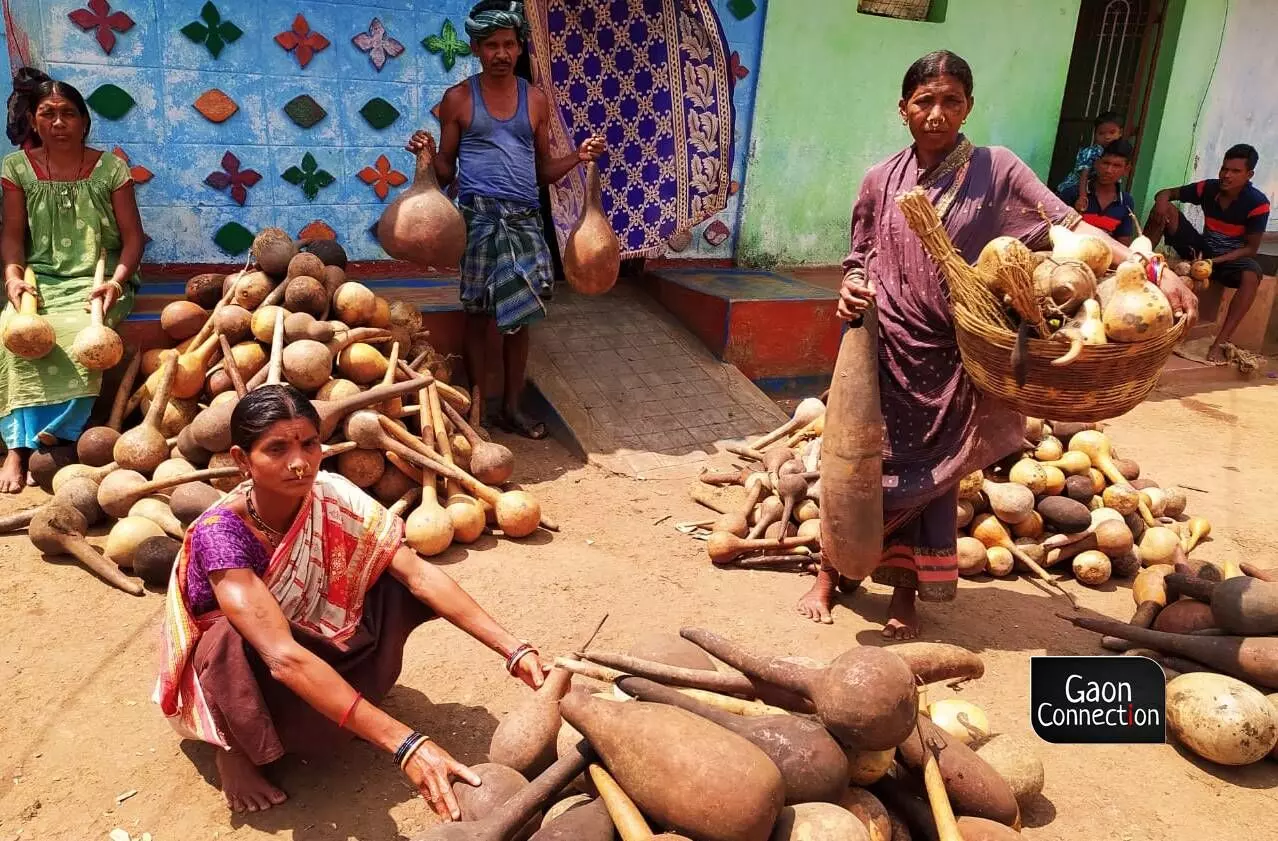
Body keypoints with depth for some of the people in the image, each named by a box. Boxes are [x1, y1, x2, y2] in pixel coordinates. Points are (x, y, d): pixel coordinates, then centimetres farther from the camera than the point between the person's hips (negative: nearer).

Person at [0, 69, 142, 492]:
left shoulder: (110, 168, 3)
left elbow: (133, 236, 0)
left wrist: (116, 282, -16)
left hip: (96, 281, -1)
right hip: (40, 280, 2)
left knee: (79, 334, -33)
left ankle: (47, 437, -22)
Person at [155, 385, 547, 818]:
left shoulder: (331, 495, -22)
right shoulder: (220, 533, -35)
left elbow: (418, 573, -27)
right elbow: (283, 657, -46)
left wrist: (513, 650, -38)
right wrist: (405, 744, -54)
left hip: (306, 634, 4)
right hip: (227, 664, -4)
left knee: (398, 583, -19)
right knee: (236, 639, -39)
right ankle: (234, 748, -7)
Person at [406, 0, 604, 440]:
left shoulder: (536, 99, 10)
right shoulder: (458, 99, 3)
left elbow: (543, 171, 14)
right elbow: (444, 173, 5)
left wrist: (578, 157, -3)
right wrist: (428, 154, -15)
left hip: (525, 218, 3)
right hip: (478, 216, -3)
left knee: (519, 316, 6)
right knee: (478, 314, 2)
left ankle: (511, 408, 17)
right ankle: (476, 406, 13)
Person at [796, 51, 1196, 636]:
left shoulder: (995, 170, -4)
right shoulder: (881, 180, 2)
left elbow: (1069, 225, -11)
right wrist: (851, 289, -11)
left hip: (951, 354, -1)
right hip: (885, 345, 1)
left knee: (931, 472, 8)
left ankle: (905, 593, 24)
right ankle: (830, 576, 23)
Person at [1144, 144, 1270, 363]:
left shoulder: (1258, 204, -18)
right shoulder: (1208, 188, -8)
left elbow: (1251, 248, -15)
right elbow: (1167, 193, 3)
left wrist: (1213, 261, -28)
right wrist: (1161, 200, -23)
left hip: (1231, 260, -3)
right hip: (1201, 251, 4)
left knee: (1251, 275, -41)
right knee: (1165, 209, -13)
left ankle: (1219, 344, -42)